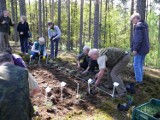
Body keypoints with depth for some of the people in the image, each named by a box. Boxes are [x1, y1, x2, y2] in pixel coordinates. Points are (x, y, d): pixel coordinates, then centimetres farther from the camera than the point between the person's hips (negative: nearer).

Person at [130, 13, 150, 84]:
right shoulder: (144, 25, 17)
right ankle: (140, 79, 21)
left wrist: (135, 49, -20)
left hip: (139, 49, -10)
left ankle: (138, 80, -2)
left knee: (136, 65, -4)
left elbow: (138, 39, -21)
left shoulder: (138, 25, -14)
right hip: (144, 48, 10)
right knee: (140, 64, 15)